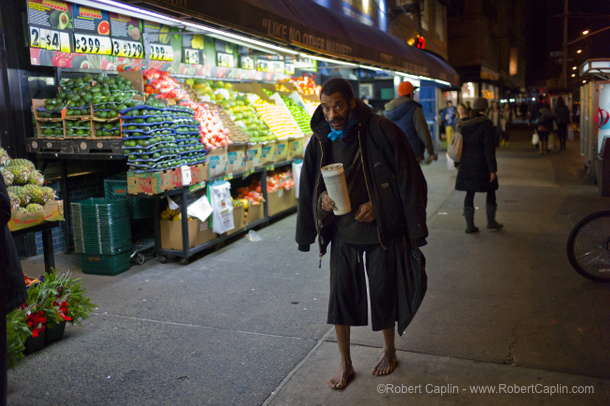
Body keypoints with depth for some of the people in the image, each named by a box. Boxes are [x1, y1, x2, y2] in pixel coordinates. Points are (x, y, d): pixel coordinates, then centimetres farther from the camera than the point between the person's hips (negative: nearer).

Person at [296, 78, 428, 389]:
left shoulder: (382, 132, -14)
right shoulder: (320, 142, -1)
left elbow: (411, 182, -10)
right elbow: (308, 190, 9)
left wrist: (378, 205, -15)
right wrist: (322, 201, -10)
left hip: (382, 233, -3)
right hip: (343, 235, 4)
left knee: (383, 294, 11)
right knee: (340, 297, 6)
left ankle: (389, 352, 38)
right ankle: (345, 364, 26)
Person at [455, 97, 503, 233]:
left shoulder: (464, 124, 4)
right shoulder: (486, 124, -13)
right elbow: (489, 149, -15)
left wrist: (458, 163, 19)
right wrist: (493, 169, -12)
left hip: (466, 164, 5)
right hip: (482, 165, -5)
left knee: (470, 193, 8)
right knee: (491, 191, 13)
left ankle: (469, 225, 9)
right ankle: (491, 222, 18)